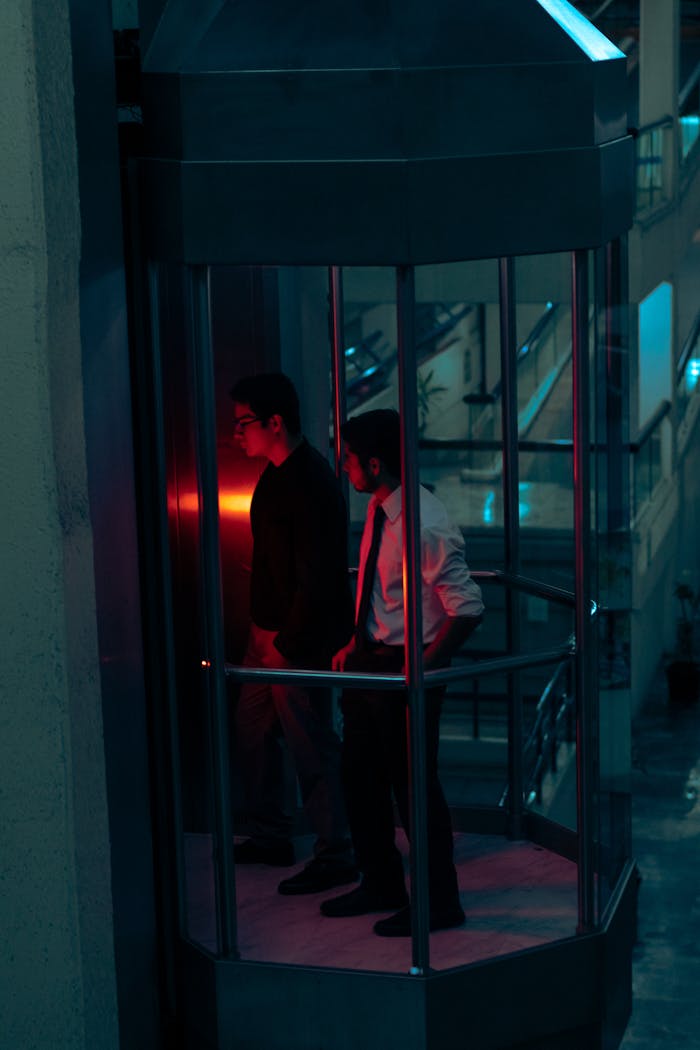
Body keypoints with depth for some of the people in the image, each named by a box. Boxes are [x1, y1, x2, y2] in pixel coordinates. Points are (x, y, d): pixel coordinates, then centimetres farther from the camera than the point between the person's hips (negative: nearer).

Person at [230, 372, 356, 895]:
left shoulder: (310, 483, -22)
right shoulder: (278, 472, 8)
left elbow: (316, 578, -23)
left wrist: (285, 645, -19)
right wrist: (264, 630, 14)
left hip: (302, 638, -10)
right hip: (270, 631, 10)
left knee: (312, 745, -1)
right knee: (253, 729, 19)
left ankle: (335, 856, 10)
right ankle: (271, 836, 32)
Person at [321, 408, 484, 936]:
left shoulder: (424, 526, -24)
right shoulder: (378, 509, 4)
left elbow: (467, 608, -25)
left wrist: (422, 670, -21)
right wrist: (355, 645, 13)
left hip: (405, 673, -9)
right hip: (368, 663, 9)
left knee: (414, 784, 2)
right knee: (361, 776, 19)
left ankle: (439, 903, 19)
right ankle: (381, 886, 36)